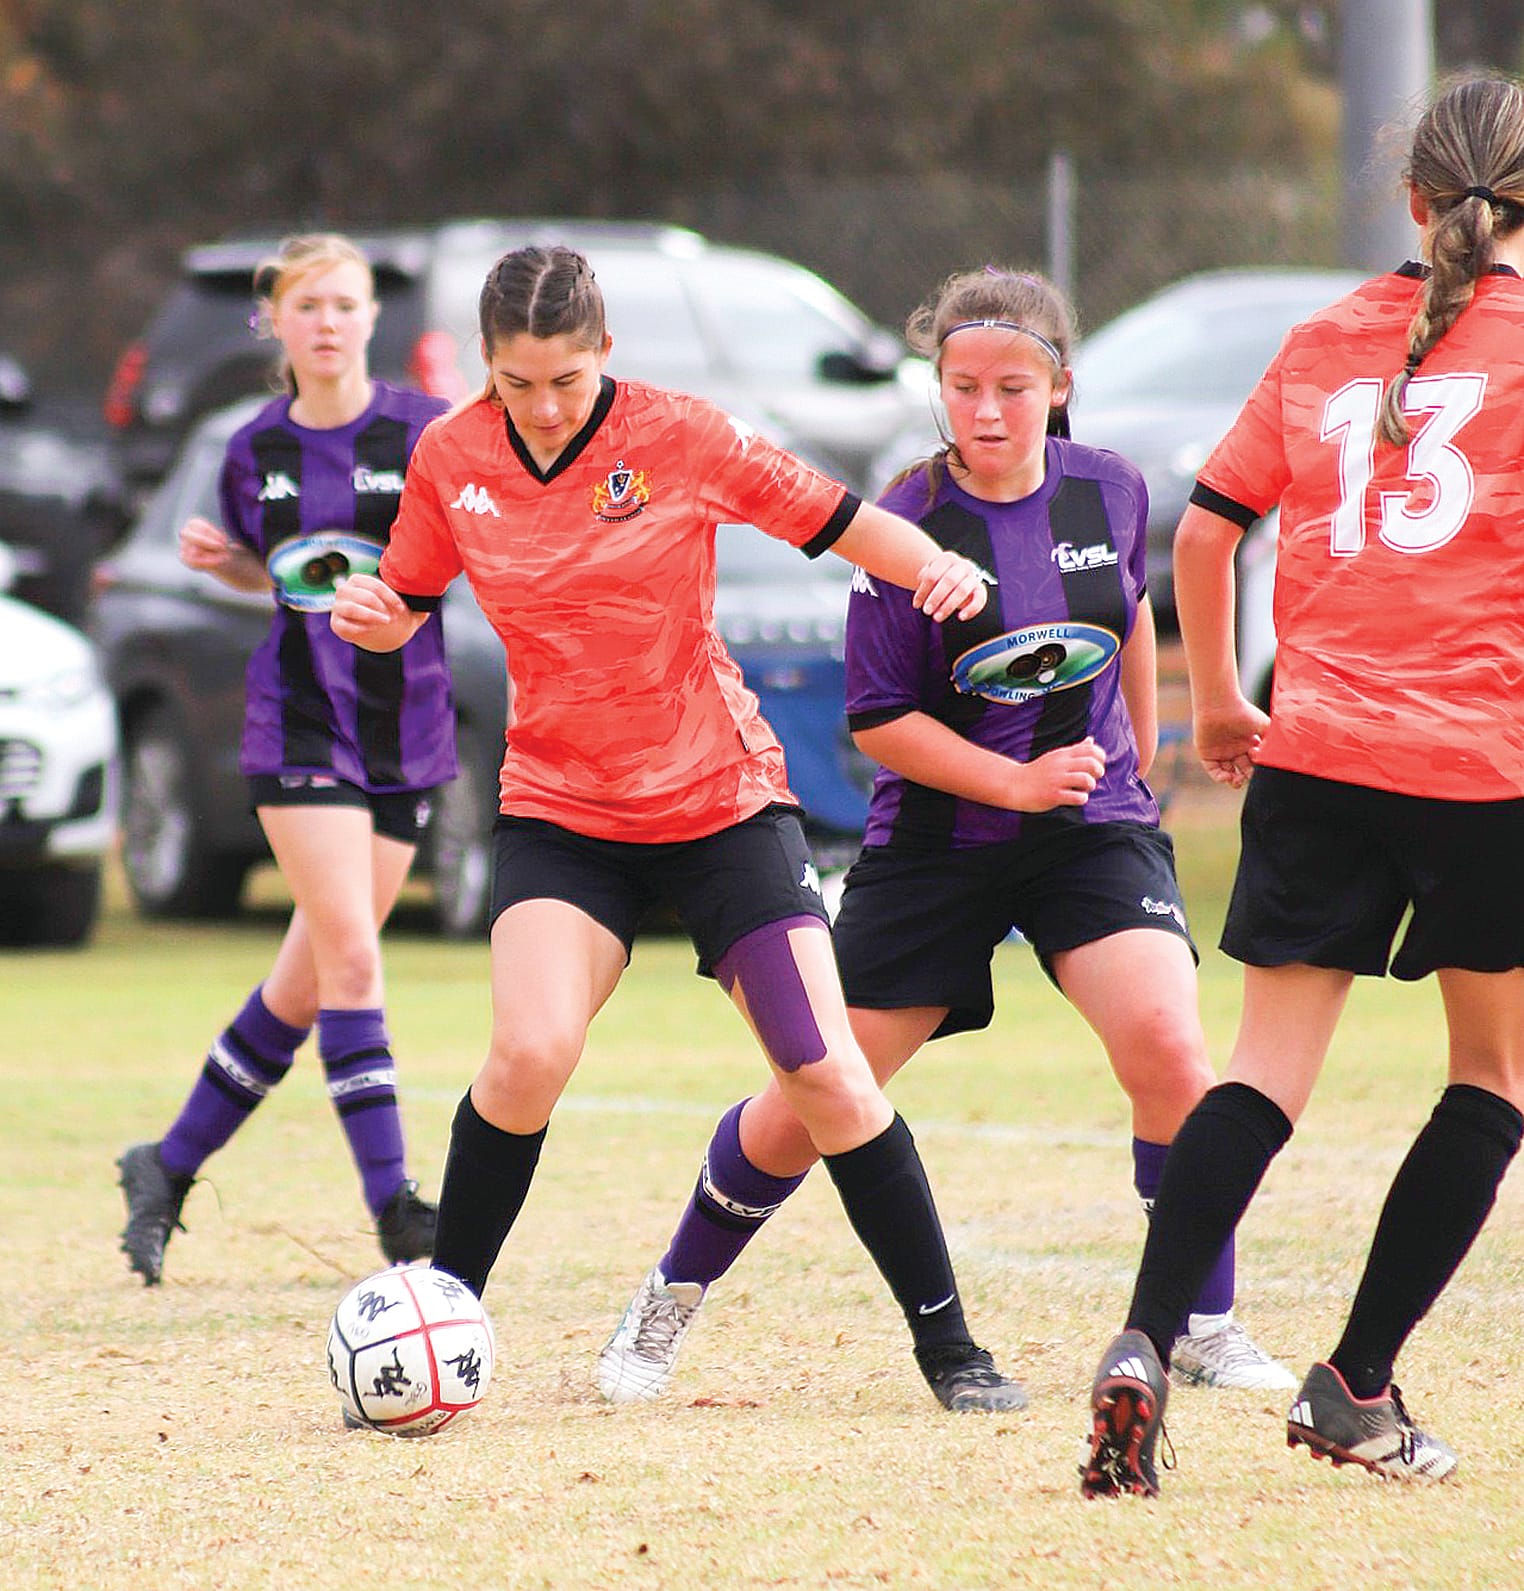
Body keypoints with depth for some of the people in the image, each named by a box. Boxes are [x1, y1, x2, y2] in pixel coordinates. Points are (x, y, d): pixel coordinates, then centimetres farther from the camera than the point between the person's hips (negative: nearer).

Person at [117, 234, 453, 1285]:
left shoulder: (426, 431, -3)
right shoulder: (258, 451, 5)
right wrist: (219, 559, 0)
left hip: (408, 722, 0)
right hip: (300, 721, 0)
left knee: (310, 979, 5)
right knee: (349, 955, -14)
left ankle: (171, 1168, 21)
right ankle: (392, 1203, -12)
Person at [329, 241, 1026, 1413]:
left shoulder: (682, 438, -11)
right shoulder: (452, 460, -3)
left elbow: (844, 523, -6)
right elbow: (408, 605, 9)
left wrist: (941, 567, -25)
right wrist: (370, 618, -14)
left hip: (721, 800, -1)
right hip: (560, 809, 1)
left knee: (830, 1081, -6)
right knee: (531, 1052, -23)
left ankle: (947, 1344, 8)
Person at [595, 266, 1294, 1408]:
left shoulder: (1110, 493, -2)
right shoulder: (906, 525, -13)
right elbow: (879, 721, -10)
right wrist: (1017, 779, -18)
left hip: (1095, 832, 2)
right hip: (938, 836, -2)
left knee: (1166, 1050, -23)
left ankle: (1206, 1323, -6)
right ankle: (672, 1301, 26)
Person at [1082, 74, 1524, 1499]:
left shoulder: (1324, 339, 12)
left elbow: (1204, 528, 13)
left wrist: (1217, 701, 25)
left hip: (1318, 750, 3)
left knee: (1269, 1069, 2)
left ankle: (1145, 1344, -18)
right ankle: (1358, 1384, 8)